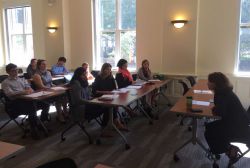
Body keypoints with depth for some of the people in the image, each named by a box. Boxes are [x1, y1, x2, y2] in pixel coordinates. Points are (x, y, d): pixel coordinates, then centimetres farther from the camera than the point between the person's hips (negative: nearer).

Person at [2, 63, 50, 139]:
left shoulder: (22, 79, 25)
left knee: (46, 104, -15)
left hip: (27, 99, 6)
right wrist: (23, 92, -26)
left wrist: (29, 89, -11)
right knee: (32, 108, -35)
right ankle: (33, 130, -20)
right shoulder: (5, 82, 6)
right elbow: (9, 93, -11)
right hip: (16, 102, -6)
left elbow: (28, 87, 15)